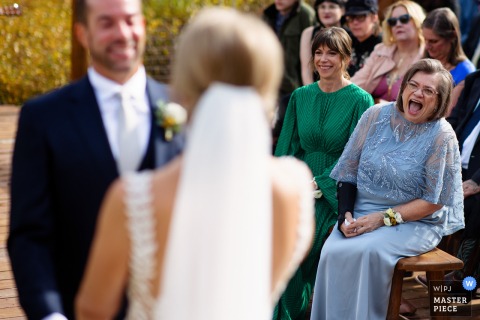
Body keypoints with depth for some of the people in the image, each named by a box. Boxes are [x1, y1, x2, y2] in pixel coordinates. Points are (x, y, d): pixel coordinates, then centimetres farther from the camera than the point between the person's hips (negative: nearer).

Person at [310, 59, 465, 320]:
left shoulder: (442, 136, -7)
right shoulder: (376, 116, 3)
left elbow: (433, 201, -7)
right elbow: (349, 171, 6)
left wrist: (384, 218, -14)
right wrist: (346, 215, -9)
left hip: (415, 221, -3)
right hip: (362, 213, 3)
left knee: (369, 252, -32)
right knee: (333, 252, -26)